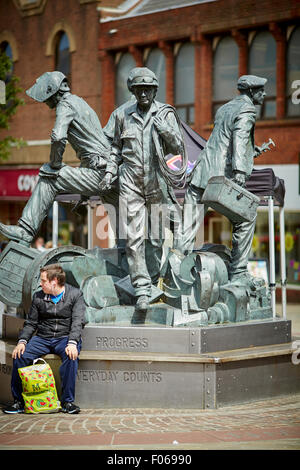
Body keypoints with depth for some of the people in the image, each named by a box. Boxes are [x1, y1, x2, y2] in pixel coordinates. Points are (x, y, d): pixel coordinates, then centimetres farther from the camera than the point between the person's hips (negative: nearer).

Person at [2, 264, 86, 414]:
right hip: (42, 338, 3)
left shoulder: (75, 295, -1)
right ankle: (18, 401, -12)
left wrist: (72, 343, -27)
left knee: (71, 356, -37)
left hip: (65, 337, -3)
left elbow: (77, 322, -11)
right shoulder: (38, 297, 11)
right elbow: (31, 323, 13)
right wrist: (22, 341, -6)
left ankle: (67, 402, -26)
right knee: (19, 356, -23)